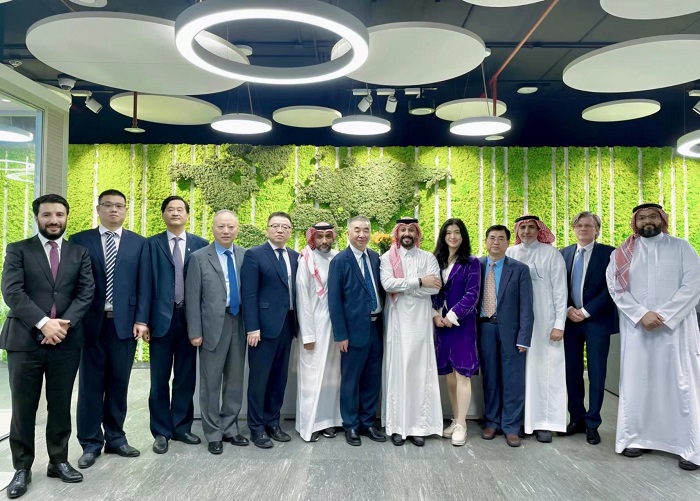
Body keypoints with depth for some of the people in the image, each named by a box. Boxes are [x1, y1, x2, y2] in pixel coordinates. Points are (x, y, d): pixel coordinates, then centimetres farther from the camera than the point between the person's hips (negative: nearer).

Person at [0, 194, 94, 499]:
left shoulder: (79, 253, 10)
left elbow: (86, 292, 2)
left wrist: (65, 323, -13)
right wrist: (43, 323, -17)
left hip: (66, 341, 2)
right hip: (25, 340, -2)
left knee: (61, 406, 10)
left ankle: (59, 461, 24)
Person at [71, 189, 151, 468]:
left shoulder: (139, 243, 7)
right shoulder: (79, 241, 5)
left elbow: (144, 284, 2)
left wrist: (141, 320, -5)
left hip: (125, 322, 1)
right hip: (91, 322, 0)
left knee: (119, 383, 9)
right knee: (91, 384, 6)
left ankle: (115, 438, 22)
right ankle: (91, 443, 18)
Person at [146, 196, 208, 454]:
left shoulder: (201, 245, 5)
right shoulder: (152, 244, 2)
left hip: (190, 318, 1)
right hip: (161, 317, -1)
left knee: (186, 377, 11)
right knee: (160, 379, 7)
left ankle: (181, 427, 25)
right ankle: (161, 431, 20)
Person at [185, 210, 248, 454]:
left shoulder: (245, 256, 5)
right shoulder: (199, 257, -2)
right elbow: (192, 298, -4)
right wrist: (195, 331, -8)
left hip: (239, 325, 3)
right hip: (213, 326, -3)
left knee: (235, 380, 12)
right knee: (211, 382, 6)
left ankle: (230, 428, 26)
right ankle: (213, 434, 19)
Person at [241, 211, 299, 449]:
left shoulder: (295, 257, 12)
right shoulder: (254, 255, -4)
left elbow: (295, 291, 10)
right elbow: (249, 294, -10)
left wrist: (297, 322, 3)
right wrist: (252, 328, -15)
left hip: (287, 324, 6)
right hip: (264, 325, -5)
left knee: (279, 377, 13)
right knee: (259, 378, 3)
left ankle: (273, 422, 26)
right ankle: (257, 428, 16)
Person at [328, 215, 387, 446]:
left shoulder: (375, 257, 7)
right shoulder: (340, 260, -8)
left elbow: (380, 290, 12)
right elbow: (334, 300, -9)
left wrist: (384, 321, 5)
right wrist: (341, 334, -12)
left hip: (377, 327, 5)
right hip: (355, 329, -5)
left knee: (373, 379, 13)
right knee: (351, 380, 7)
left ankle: (368, 423, 28)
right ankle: (351, 426, 23)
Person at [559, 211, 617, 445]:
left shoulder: (608, 253, -3)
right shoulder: (564, 253, 8)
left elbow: (611, 288, -9)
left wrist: (586, 311, -13)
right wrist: (568, 309, -7)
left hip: (597, 321, -3)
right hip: (570, 320, 3)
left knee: (596, 374, 3)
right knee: (572, 373, 8)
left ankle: (592, 424, 15)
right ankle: (577, 419, 22)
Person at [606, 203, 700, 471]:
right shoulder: (622, 253, 8)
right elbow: (616, 288, 0)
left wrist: (663, 316, -13)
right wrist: (642, 314, -12)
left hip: (675, 326, -1)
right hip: (636, 328, 1)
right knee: (635, 383, 4)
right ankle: (635, 437, 14)